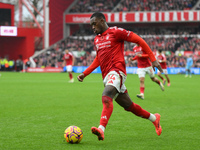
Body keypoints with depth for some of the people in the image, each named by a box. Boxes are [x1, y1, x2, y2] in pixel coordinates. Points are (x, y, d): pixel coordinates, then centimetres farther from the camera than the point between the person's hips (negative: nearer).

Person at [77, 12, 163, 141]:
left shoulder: (115, 32, -3)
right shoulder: (96, 40, 21)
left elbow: (139, 40, -2)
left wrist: (153, 59, -6)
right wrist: (84, 74, 21)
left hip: (116, 72, -8)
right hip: (107, 76, 8)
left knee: (106, 97, -32)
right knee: (128, 106, 13)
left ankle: (101, 129, -50)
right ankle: (154, 118, 32)